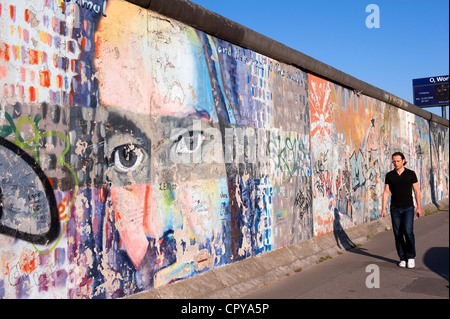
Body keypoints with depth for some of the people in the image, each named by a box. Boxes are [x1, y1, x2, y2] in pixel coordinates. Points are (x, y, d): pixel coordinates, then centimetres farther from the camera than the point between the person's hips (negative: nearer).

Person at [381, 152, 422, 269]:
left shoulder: (411, 174, -1)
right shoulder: (389, 175, 3)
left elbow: (417, 191, 2)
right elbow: (386, 192, 3)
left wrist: (419, 207, -2)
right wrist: (383, 208, -4)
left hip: (408, 208, -2)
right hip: (395, 209, 2)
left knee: (408, 232, -14)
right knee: (398, 234, 2)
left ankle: (411, 257, 3)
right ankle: (402, 259, 14)